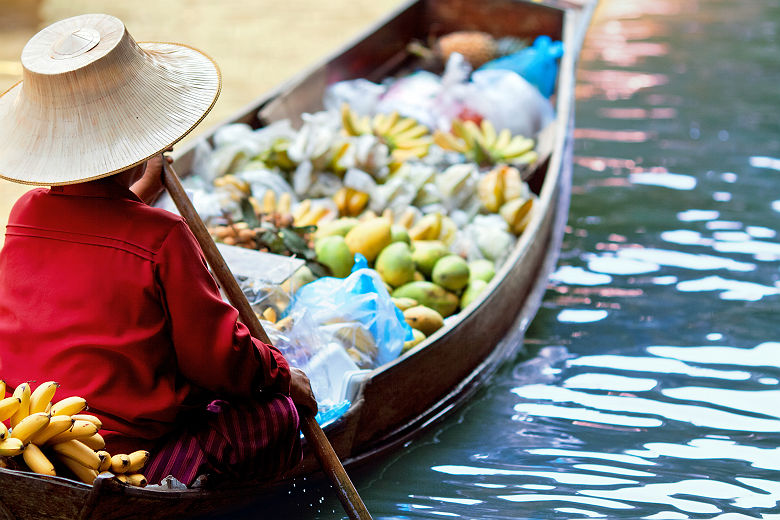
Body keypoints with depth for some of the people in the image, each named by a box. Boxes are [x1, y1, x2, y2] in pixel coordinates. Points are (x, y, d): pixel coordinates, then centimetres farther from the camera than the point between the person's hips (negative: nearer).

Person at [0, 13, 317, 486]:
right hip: (130, 453, -7)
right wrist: (281, 373, 8)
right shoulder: (163, 239, -18)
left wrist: (138, 195, 37)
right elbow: (219, 356, -10)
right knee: (278, 413, 7)